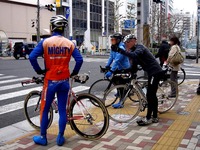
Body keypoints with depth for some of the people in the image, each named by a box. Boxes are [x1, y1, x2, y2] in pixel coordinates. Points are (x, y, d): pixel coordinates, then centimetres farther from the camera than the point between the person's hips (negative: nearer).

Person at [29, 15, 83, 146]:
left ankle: (43, 138, 22)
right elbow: (80, 59, -6)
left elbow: (32, 57, -14)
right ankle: (60, 138, 18)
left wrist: (39, 70, 0)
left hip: (50, 80, -2)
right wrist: (74, 72, 8)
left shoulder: (45, 42, -6)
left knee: (45, 109, 12)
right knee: (62, 110, 10)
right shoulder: (69, 43, -1)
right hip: (64, 81, 2)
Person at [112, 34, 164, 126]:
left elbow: (134, 55, -36)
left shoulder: (139, 48, -12)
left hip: (155, 72, -10)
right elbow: (134, 67, 13)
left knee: (150, 95, -8)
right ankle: (154, 117, 22)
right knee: (152, 95, 14)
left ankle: (148, 118, -1)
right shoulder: (134, 50, 17)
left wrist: (120, 51, -41)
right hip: (153, 73, 10)